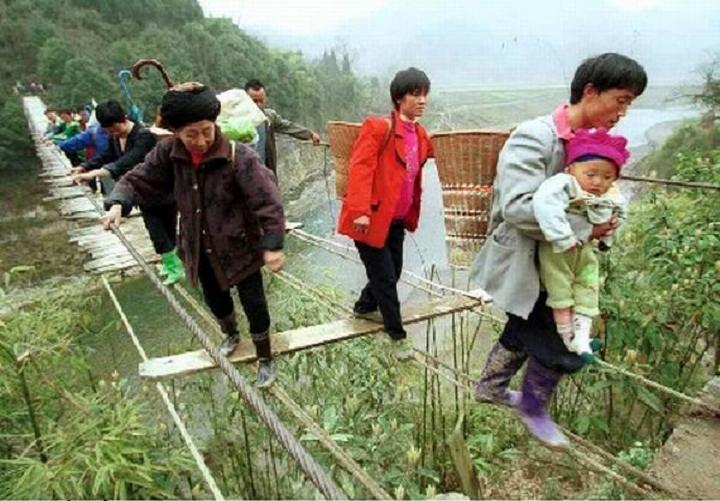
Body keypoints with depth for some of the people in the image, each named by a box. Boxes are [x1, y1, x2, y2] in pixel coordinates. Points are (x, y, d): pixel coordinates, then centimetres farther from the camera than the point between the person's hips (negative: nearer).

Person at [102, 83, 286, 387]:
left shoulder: (238, 156, -26)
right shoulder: (168, 154, -12)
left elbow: (267, 201, -27)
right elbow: (138, 181, -2)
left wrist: (273, 244, -30)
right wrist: (118, 203, -21)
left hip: (240, 247, -5)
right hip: (201, 249, 5)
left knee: (254, 304, 6)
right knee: (215, 300, 25)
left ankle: (264, 357, 33)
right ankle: (231, 335, 57)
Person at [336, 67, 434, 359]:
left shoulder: (421, 135, 9)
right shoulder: (378, 127, -15)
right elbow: (360, 169, -22)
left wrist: (412, 215, 15)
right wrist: (360, 211, -28)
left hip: (397, 220, 8)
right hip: (372, 218, -7)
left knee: (393, 273, 16)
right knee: (385, 278, 1)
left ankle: (364, 307, 42)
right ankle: (397, 335, 19)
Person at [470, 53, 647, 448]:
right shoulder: (534, 137, -22)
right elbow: (519, 207, -33)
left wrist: (604, 226, -7)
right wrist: (585, 229, -26)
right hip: (522, 263, -8)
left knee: (526, 331, 23)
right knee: (561, 344, -2)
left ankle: (490, 387, 48)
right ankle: (533, 409, 28)